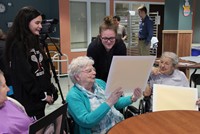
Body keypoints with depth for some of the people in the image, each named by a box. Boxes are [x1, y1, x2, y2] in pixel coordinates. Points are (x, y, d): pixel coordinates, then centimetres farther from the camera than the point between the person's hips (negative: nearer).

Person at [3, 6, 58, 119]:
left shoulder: (33, 42, 12)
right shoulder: (17, 46, -13)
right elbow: (24, 76, -18)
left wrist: (50, 91, 5)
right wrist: (43, 95, -10)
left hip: (39, 97, 8)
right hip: (29, 100, -8)